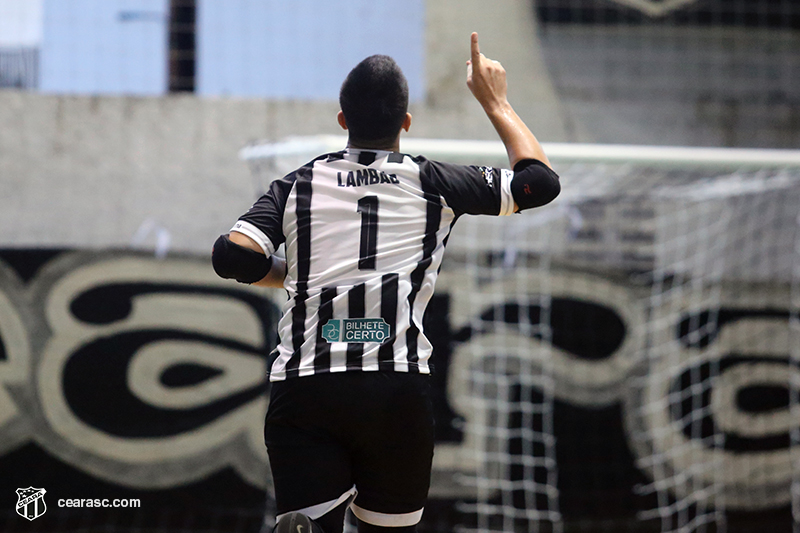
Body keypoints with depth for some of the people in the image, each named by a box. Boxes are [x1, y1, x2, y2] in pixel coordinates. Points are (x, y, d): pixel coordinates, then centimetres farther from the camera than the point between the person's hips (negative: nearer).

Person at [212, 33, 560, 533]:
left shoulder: (297, 185, 13)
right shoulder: (430, 182, 10)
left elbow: (233, 255, -1)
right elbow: (541, 182, 18)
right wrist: (495, 101, 30)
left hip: (301, 385, 1)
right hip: (397, 389, -1)